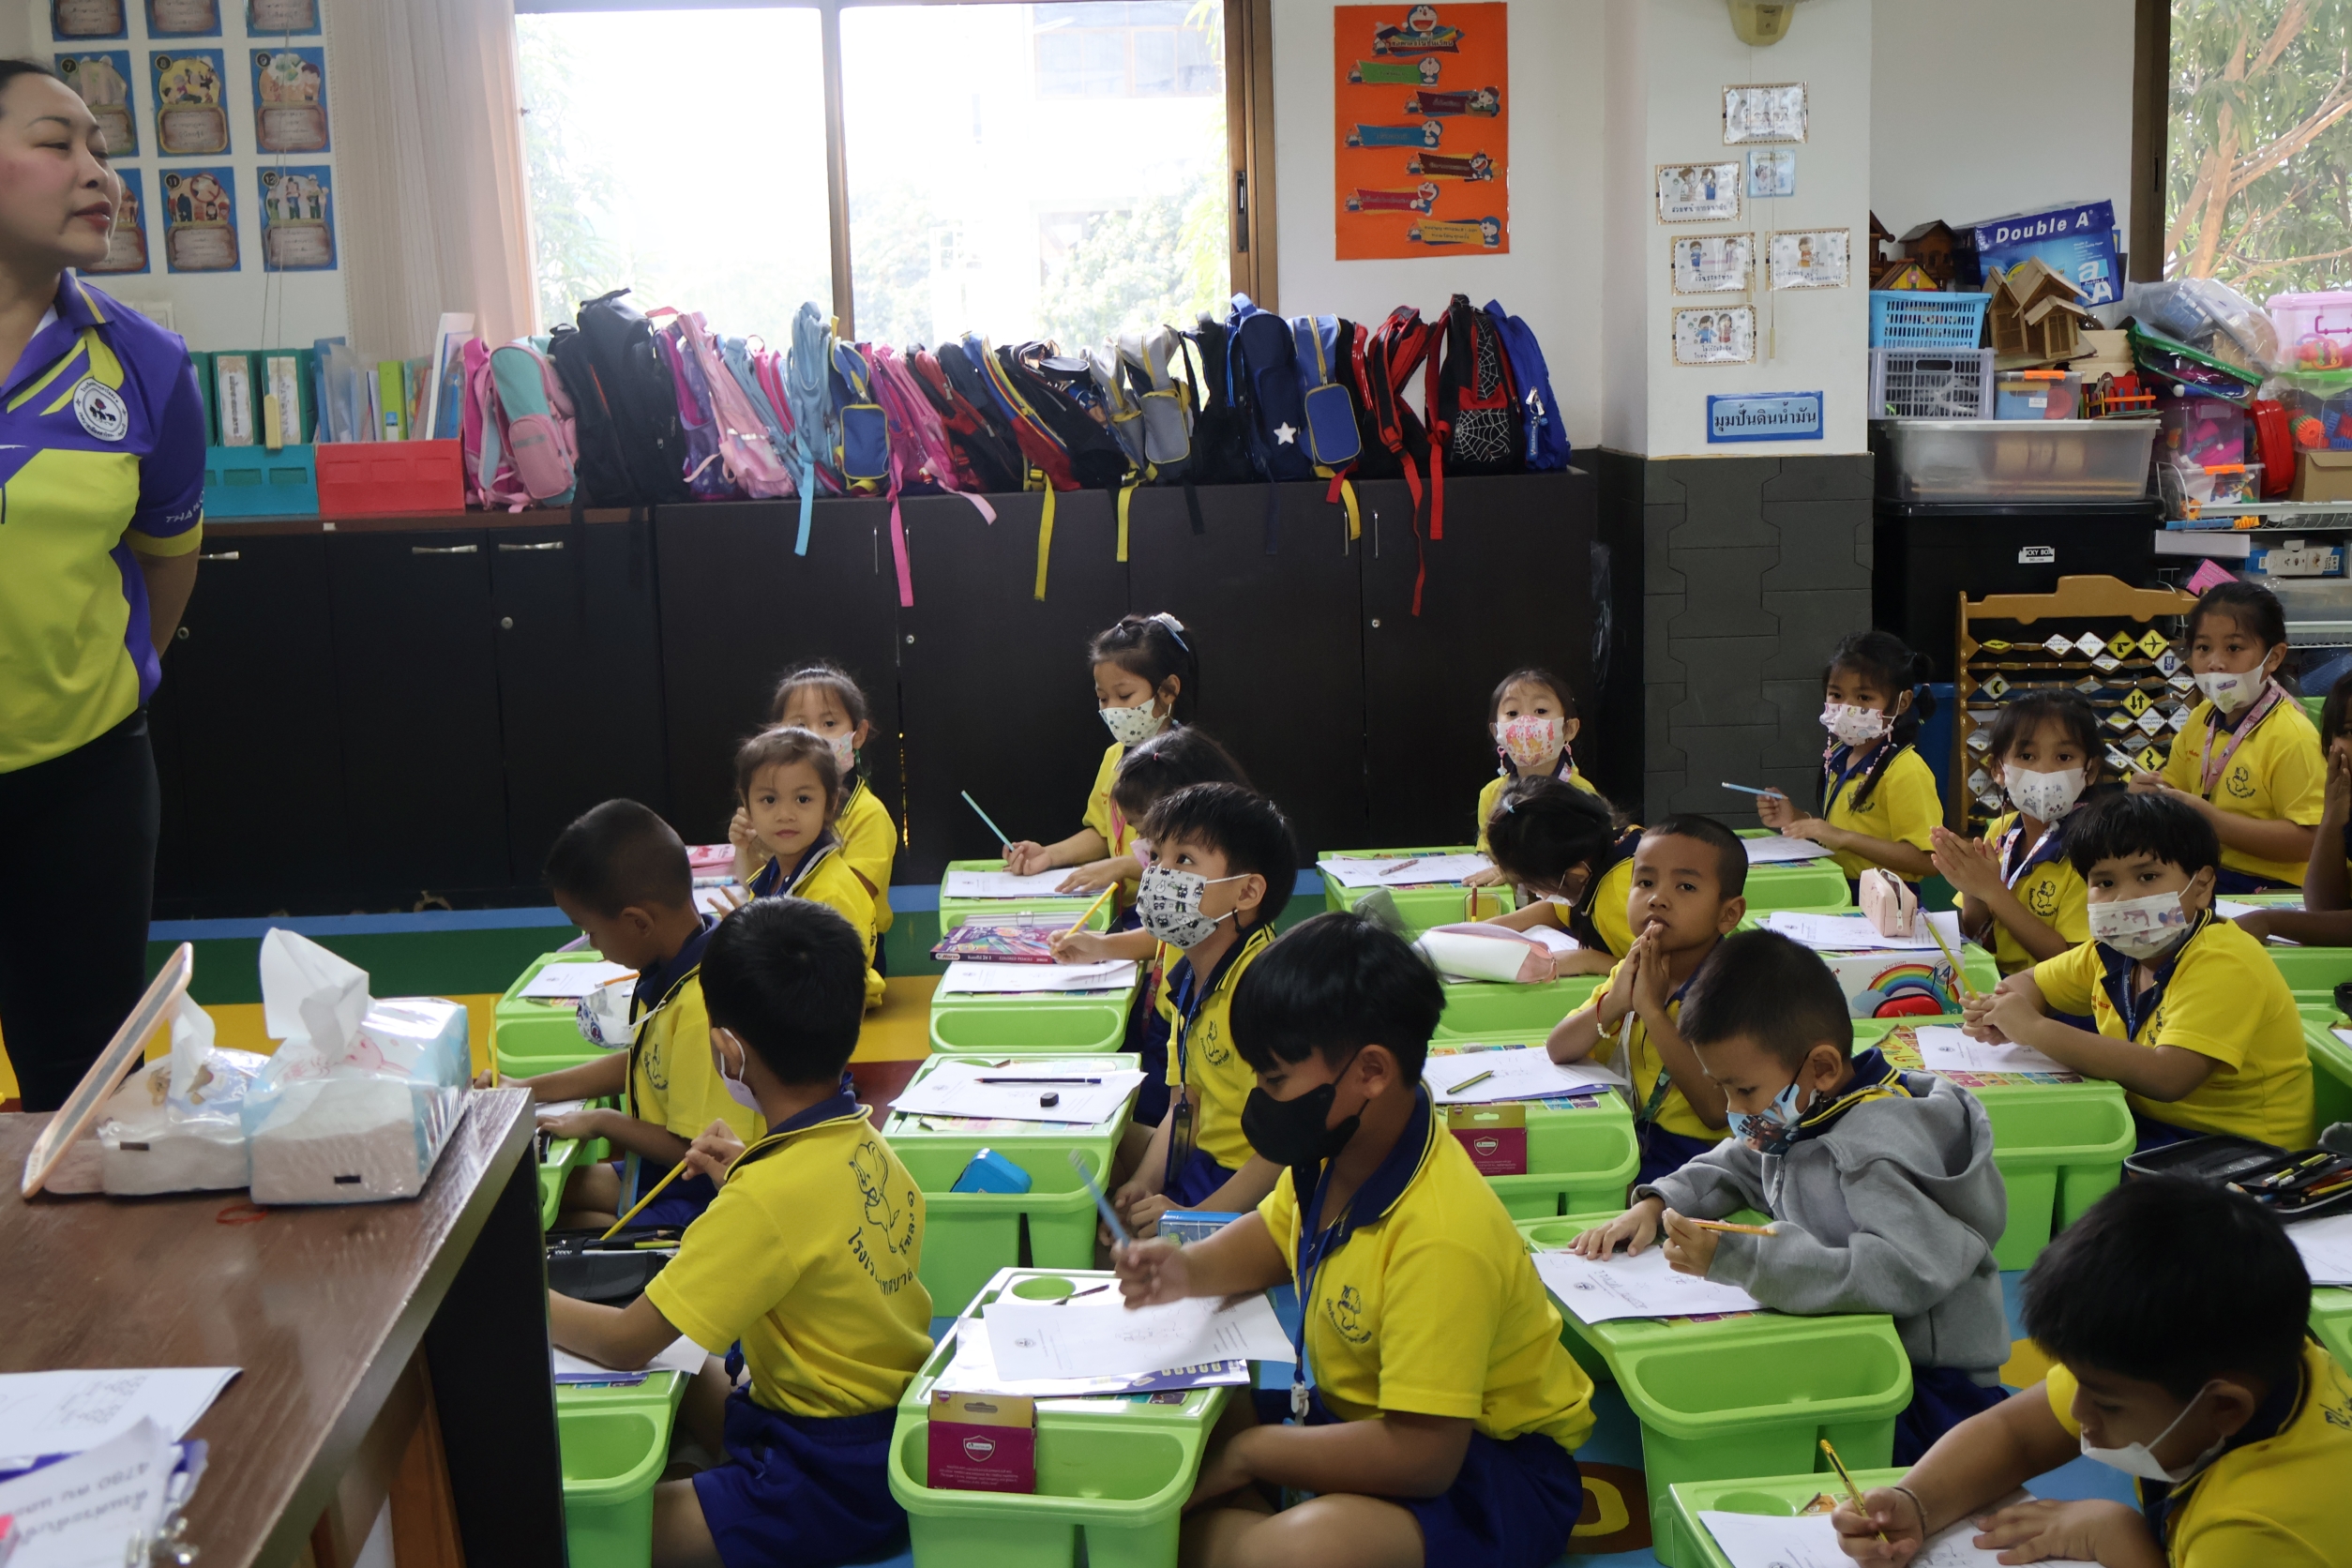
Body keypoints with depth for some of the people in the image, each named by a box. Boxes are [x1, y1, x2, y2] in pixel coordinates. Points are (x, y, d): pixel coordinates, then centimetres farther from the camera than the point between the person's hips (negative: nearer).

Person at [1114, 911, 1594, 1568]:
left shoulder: (1440, 1237, -31)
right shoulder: (1334, 1147, -4)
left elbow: (1420, 1456, -31)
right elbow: (1275, 1235, 19)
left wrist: (1244, 1452, -18)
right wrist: (1191, 1269, -4)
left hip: (1482, 1463, -9)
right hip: (1360, 1408, 9)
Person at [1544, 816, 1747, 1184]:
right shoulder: (1633, 972, 5)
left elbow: (1719, 1111, -25)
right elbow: (1559, 1051, 0)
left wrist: (1653, 1010, -26)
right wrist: (1613, 1003, -19)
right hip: (1639, 1148, 6)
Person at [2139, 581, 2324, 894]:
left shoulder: (2291, 737, -15)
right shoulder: (2200, 718, 7)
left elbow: (2306, 840, -20)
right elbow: (2174, 784, 20)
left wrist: (2210, 819, -24)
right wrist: (2152, 792, -4)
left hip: (2267, 890, -7)